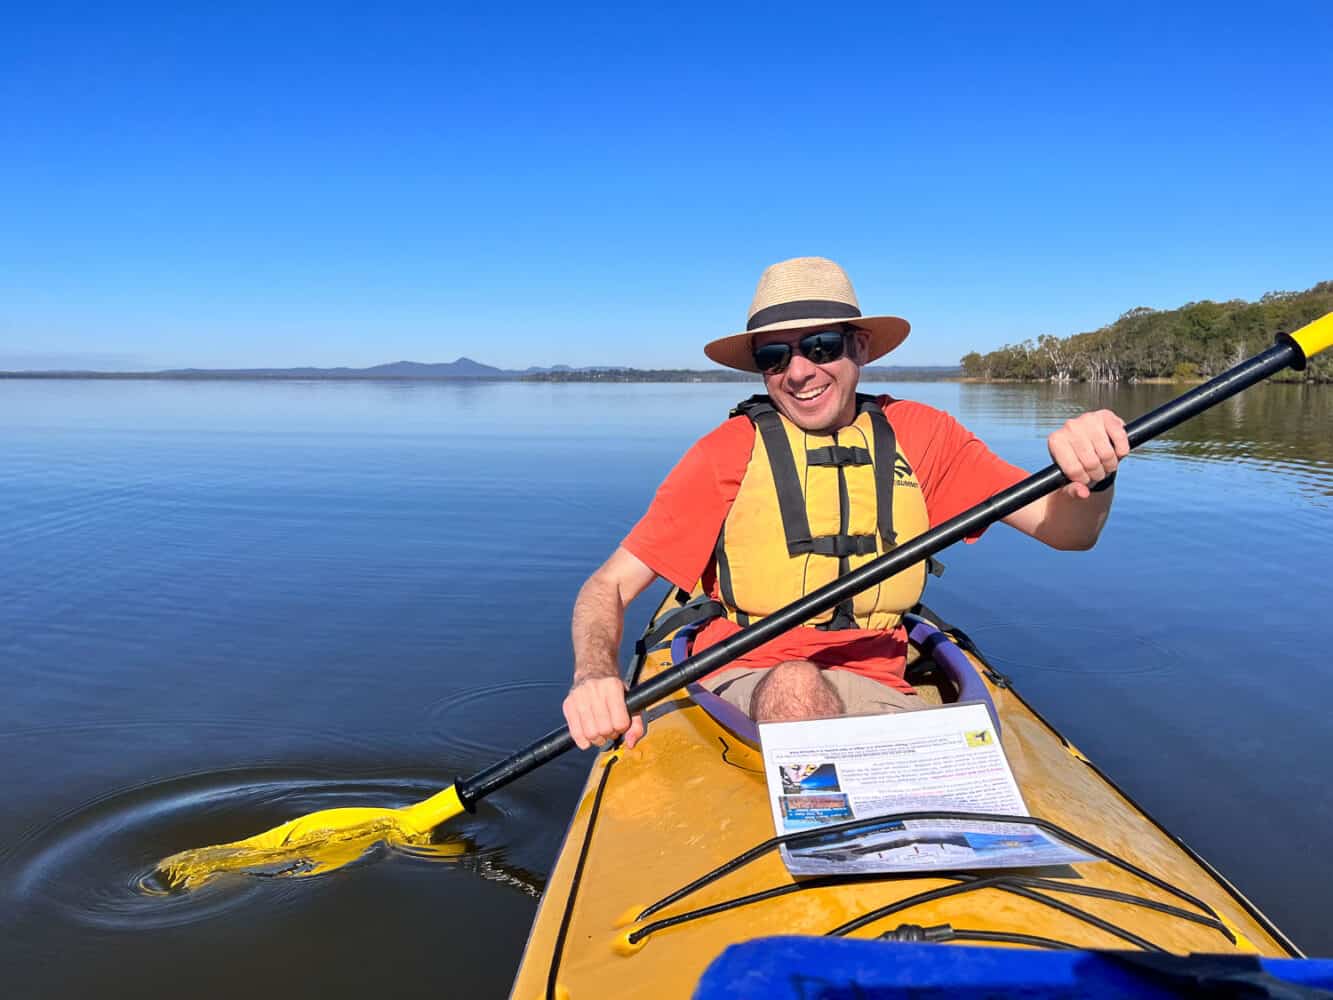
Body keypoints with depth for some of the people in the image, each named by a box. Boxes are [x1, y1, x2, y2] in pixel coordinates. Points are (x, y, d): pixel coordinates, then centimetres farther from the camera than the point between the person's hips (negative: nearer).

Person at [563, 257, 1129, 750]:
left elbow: (1067, 531, 2)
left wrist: (1092, 481, -22)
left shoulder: (916, 435, 5)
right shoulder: (730, 451, -3)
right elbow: (609, 587, -5)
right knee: (795, 684, -36)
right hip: (744, 687, -2)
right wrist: (595, 676, -27)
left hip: (876, 692, 2)